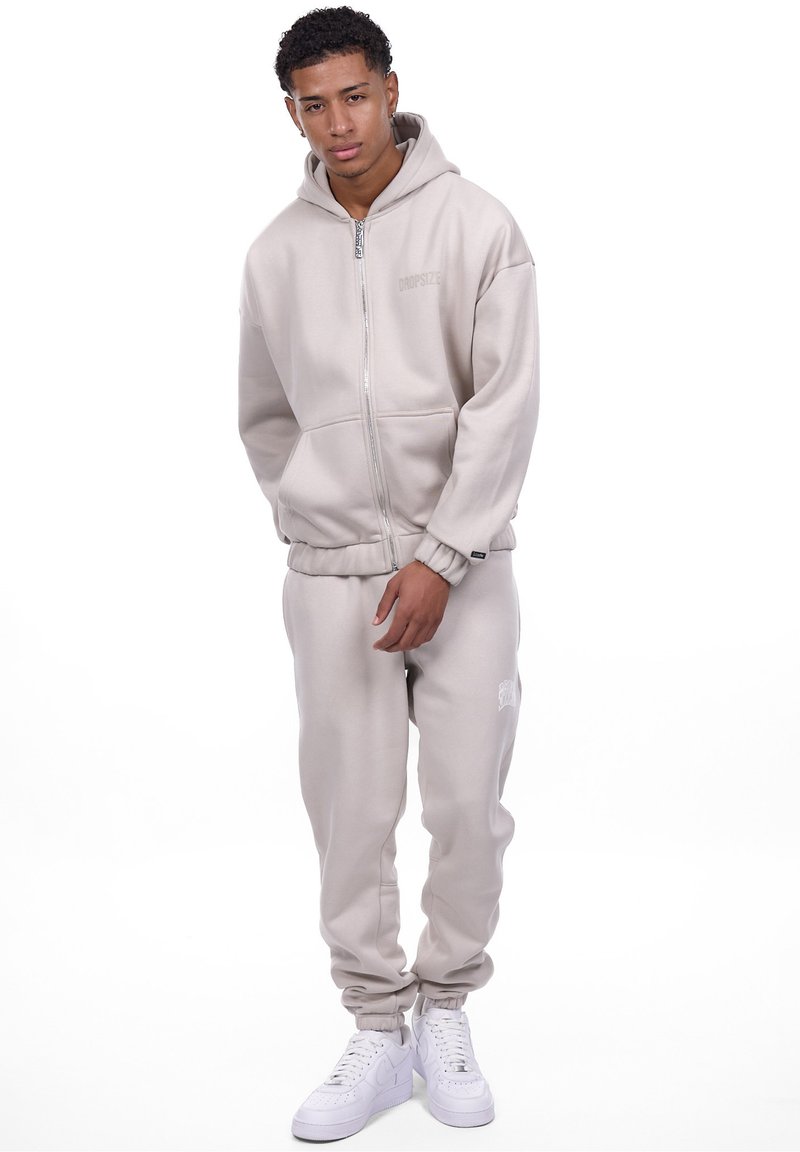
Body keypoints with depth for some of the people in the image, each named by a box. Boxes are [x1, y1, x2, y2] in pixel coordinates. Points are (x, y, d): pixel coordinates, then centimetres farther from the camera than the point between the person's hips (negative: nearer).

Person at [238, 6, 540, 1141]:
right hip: (330, 571, 2)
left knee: (468, 802, 2)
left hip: (462, 565, -2)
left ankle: (446, 1012, 23)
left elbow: (503, 408, -10)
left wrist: (439, 559, -15)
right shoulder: (277, 251, 6)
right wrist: (307, 526, 11)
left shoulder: (475, 224, -4)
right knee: (350, 810, 4)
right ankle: (378, 1033, 18)